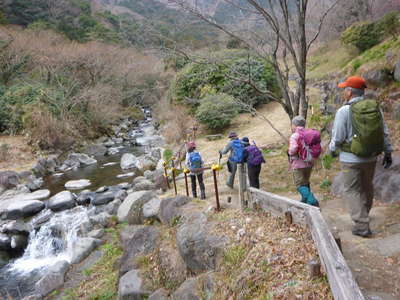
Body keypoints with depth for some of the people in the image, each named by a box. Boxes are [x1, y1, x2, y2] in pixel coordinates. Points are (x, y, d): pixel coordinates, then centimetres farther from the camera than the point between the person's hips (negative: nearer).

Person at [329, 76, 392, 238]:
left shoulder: (344, 111, -15)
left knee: (352, 191, 5)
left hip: (351, 159, -5)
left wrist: (332, 150, 6)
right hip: (371, 157, 6)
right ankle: (363, 214, 43)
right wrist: (388, 153, 13)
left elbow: (337, 138, -13)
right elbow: (385, 133, 4)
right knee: (367, 186, 23)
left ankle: (361, 225, 1)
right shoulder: (375, 108, 0)